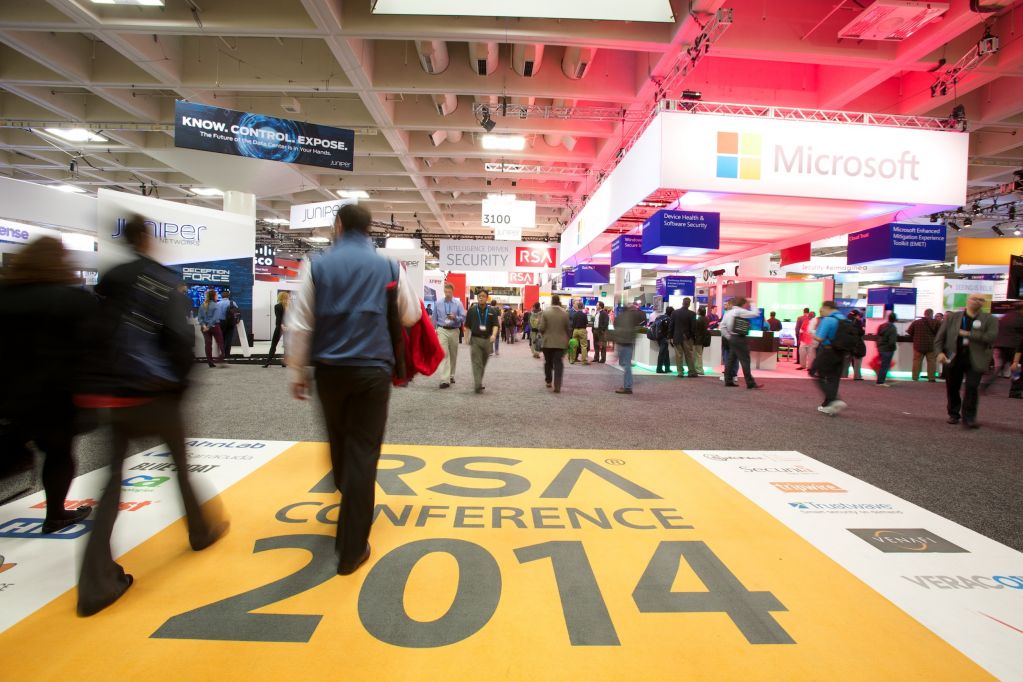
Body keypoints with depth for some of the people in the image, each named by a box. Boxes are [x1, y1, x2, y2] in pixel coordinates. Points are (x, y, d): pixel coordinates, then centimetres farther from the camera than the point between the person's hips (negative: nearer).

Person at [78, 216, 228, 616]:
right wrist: (181, 382, 1)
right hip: (154, 392, -3)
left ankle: (96, 582, 5)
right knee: (180, 462, 17)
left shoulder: (108, 279, 7)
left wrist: (92, 385, 15)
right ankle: (202, 529, 36)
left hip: (110, 393, 4)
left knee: (112, 477, 7)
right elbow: (179, 336, -12)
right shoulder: (164, 280, -5)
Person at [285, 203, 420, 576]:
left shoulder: (317, 265, -1)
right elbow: (411, 316, 9)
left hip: (328, 369, 2)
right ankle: (351, 549, 6)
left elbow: (299, 324, -3)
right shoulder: (389, 268, -1)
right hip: (372, 370, -1)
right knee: (363, 452, 2)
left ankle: (347, 496, 48)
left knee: (338, 441, 23)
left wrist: (297, 371, 7)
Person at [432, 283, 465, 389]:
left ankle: (451, 376, 31)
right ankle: (444, 379, -18)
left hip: (454, 331, 1)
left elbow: (463, 317, -2)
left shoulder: (458, 303, 1)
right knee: (443, 354, -13)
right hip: (442, 330, -1)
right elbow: (435, 318, 11)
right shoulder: (438, 303, 4)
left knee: (453, 355, 13)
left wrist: (455, 318, -20)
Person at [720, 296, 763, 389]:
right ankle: (750, 383, -4)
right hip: (740, 339, -8)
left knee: (731, 359, 12)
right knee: (745, 361, -6)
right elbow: (755, 314, -14)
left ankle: (728, 380, 16)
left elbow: (722, 326, 8)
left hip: (732, 338, 8)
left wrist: (729, 337, 10)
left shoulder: (729, 312, 11)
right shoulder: (740, 312, -12)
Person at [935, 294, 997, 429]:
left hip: (975, 361, -2)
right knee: (952, 388, 9)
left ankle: (969, 418, -1)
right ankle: (954, 414, 25)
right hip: (953, 359, 2)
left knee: (972, 388, -9)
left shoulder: (989, 320, 4)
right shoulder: (952, 317, 7)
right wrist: (939, 352, -8)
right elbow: (940, 337, 5)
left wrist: (968, 334, -15)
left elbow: (992, 337, -12)